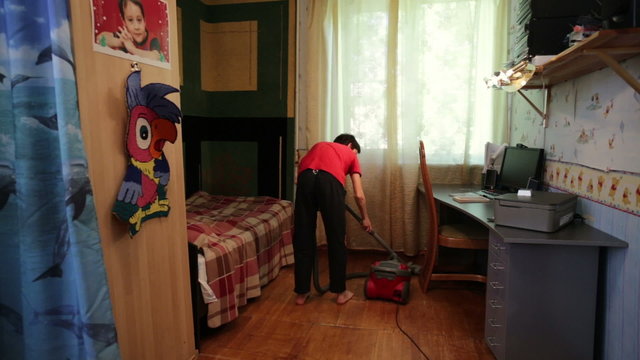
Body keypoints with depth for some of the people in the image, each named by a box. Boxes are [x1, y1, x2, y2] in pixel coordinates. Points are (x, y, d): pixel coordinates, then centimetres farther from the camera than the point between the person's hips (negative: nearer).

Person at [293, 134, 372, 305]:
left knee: (303, 240, 12)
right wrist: (365, 218, 38)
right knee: (336, 240, 12)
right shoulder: (351, 154, 30)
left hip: (305, 179, 3)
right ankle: (340, 292, 24)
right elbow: (359, 195, 25)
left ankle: (301, 293, 21)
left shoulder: (319, 145, 40)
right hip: (330, 181, -2)